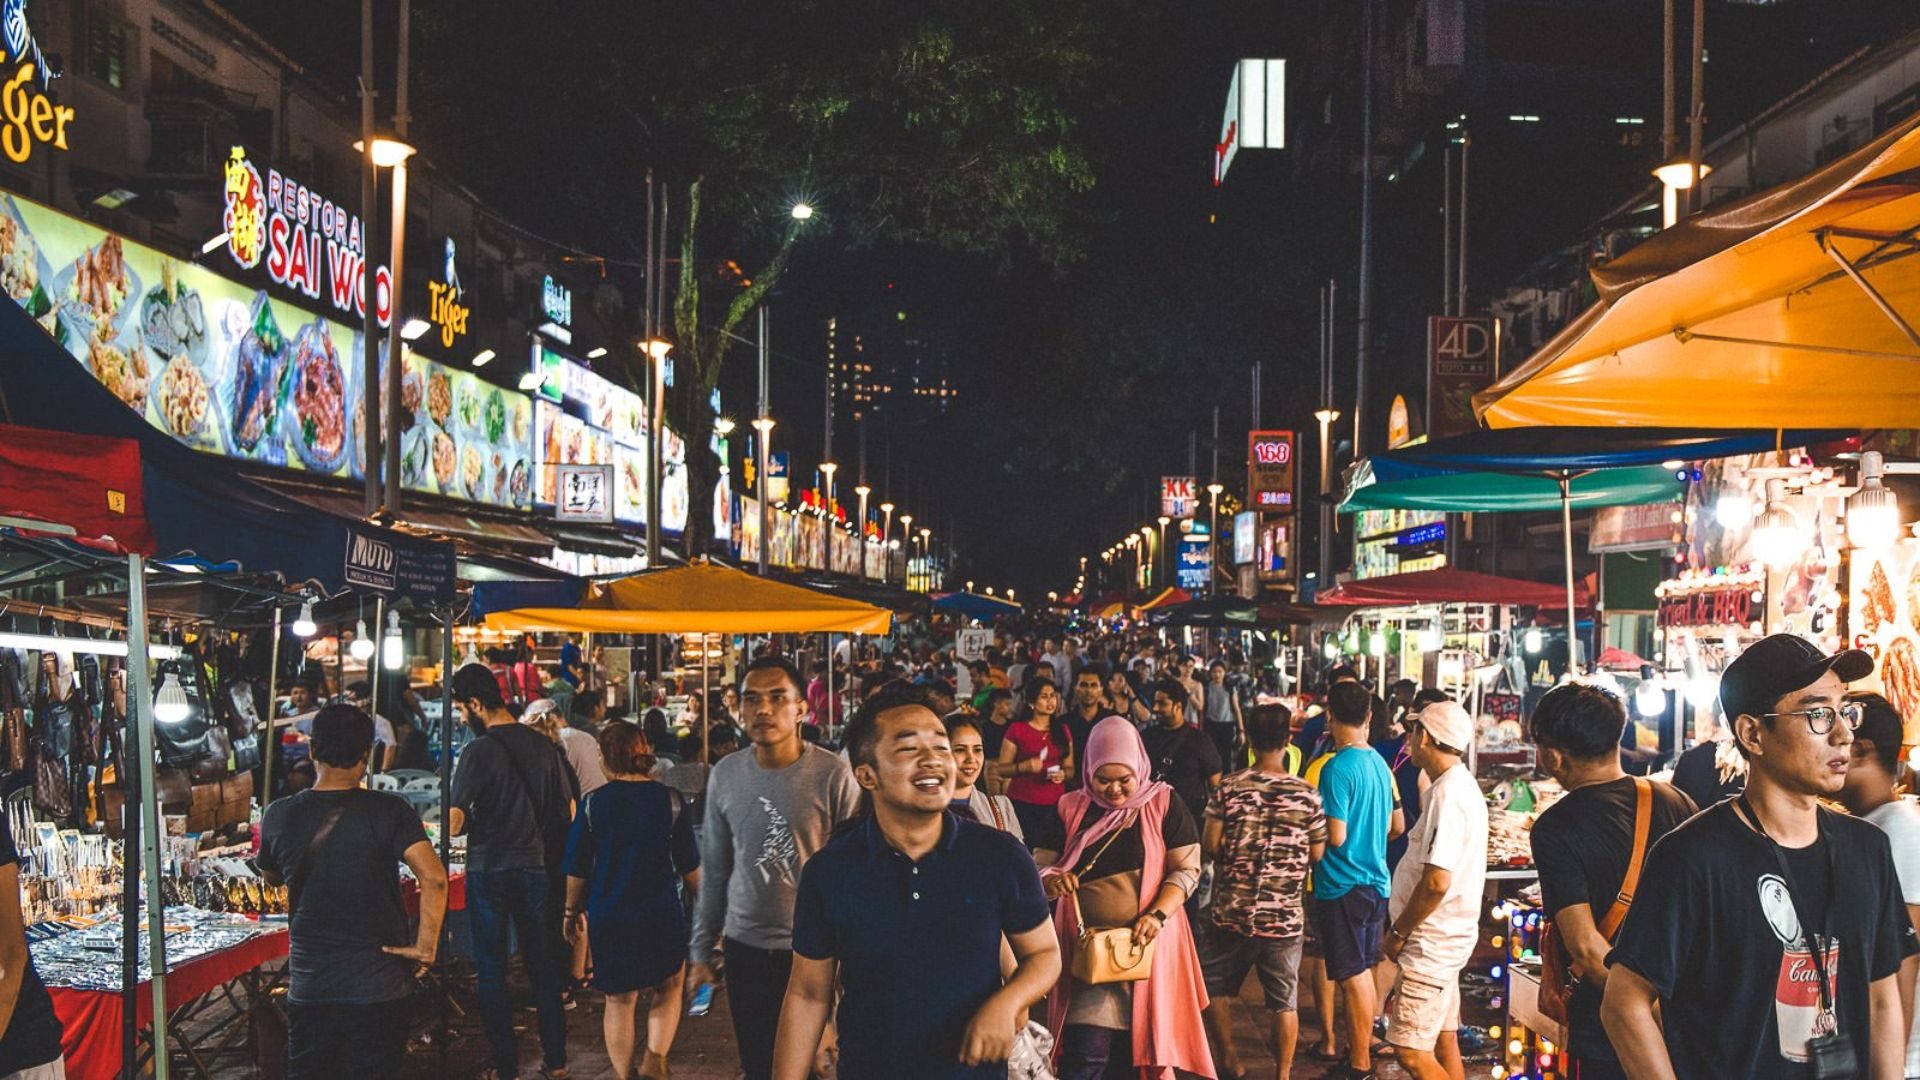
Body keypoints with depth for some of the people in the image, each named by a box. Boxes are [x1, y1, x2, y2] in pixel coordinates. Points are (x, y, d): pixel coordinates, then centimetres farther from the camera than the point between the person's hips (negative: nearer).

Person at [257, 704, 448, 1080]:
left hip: (309, 989, 2)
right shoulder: (388, 811, -10)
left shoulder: (278, 816, -2)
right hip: (379, 989, -2)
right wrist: (426, 945, -12)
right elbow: (434, 877, -21)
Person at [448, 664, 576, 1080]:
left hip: (490, 870, -5)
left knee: (491, 968, 5)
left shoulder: (479, 750, -15)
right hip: (537, 868, 5)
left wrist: (471, 821, 2)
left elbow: (455, 822, -19)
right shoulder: (543, 745, 2)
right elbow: (568, 811, 10)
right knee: (544, 964, 14)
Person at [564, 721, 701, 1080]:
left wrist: (572, 911, 14)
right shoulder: (670, 800, -5)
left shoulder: (593, 803, -5)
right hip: (663, 914, 0)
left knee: (619, 1000, 12)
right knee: (668, 988, 18)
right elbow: (690, 866, 0)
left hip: (609, 917, 0)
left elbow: (577, 868, 0)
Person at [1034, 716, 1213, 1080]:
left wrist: (1158, 915, -20)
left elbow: (1187, 868, -4)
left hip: (1147, 945, 0)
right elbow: (1037, 869, 5)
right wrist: (1051, 880, -20)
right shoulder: (1071, 809, 3)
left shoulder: (1163, 804, -1)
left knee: (1148, 1048, 9)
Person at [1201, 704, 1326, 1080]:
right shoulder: (1307, 795, -5)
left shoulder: (1229, 788, -9)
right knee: (1285, 1001, 11)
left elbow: (1210, 845, -8)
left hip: (1232, 912, 0)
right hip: (1285, 916, 1)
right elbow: (1317, 854, 1)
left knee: (1214, 987, 19)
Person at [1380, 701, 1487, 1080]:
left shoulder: (1447, 795, -21)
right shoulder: (1463, 786, 11)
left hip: (1431, 943, -10)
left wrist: (1398, 932, -14)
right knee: (1444, 1041, 15)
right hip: (1448, 936, 10)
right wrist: (1403, 928, 17)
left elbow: (1436, 882, -27)